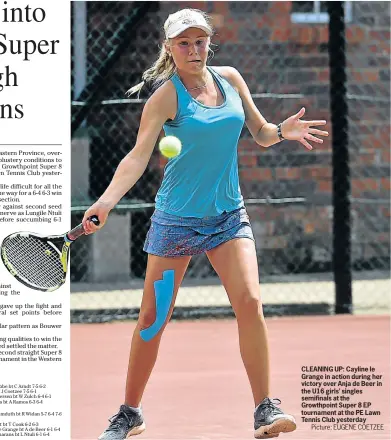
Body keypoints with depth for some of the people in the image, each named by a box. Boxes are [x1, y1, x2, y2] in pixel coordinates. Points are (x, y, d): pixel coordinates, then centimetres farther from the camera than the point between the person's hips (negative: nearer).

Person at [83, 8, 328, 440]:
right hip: (176, 219, -3)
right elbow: (138, 156, -21)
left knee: (249, 301, -15)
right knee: (153, 317, 2)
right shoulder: (167, 95, -10)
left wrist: (284, 130, -11)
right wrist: (106, 201, -36)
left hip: (229, 215, 3)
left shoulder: (229, 78, 4)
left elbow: (261, 134, 12)